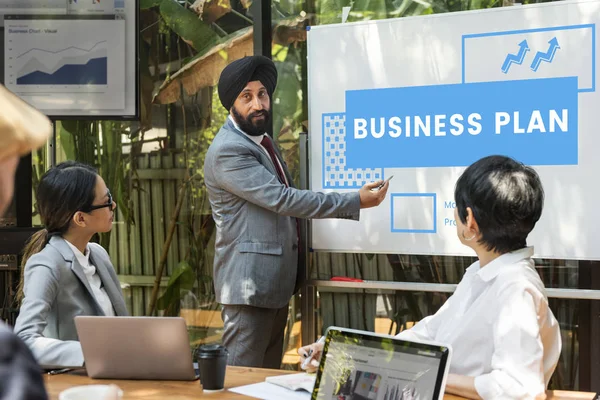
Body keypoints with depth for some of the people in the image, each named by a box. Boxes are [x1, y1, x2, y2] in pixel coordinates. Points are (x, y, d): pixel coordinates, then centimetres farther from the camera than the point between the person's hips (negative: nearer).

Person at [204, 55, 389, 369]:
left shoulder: (262, 141, 15)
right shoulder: (227, 151, -16)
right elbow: (281, 199, -22)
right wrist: (355, 202, -21)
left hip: (277, 283, 10)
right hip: (249, 284, -9)